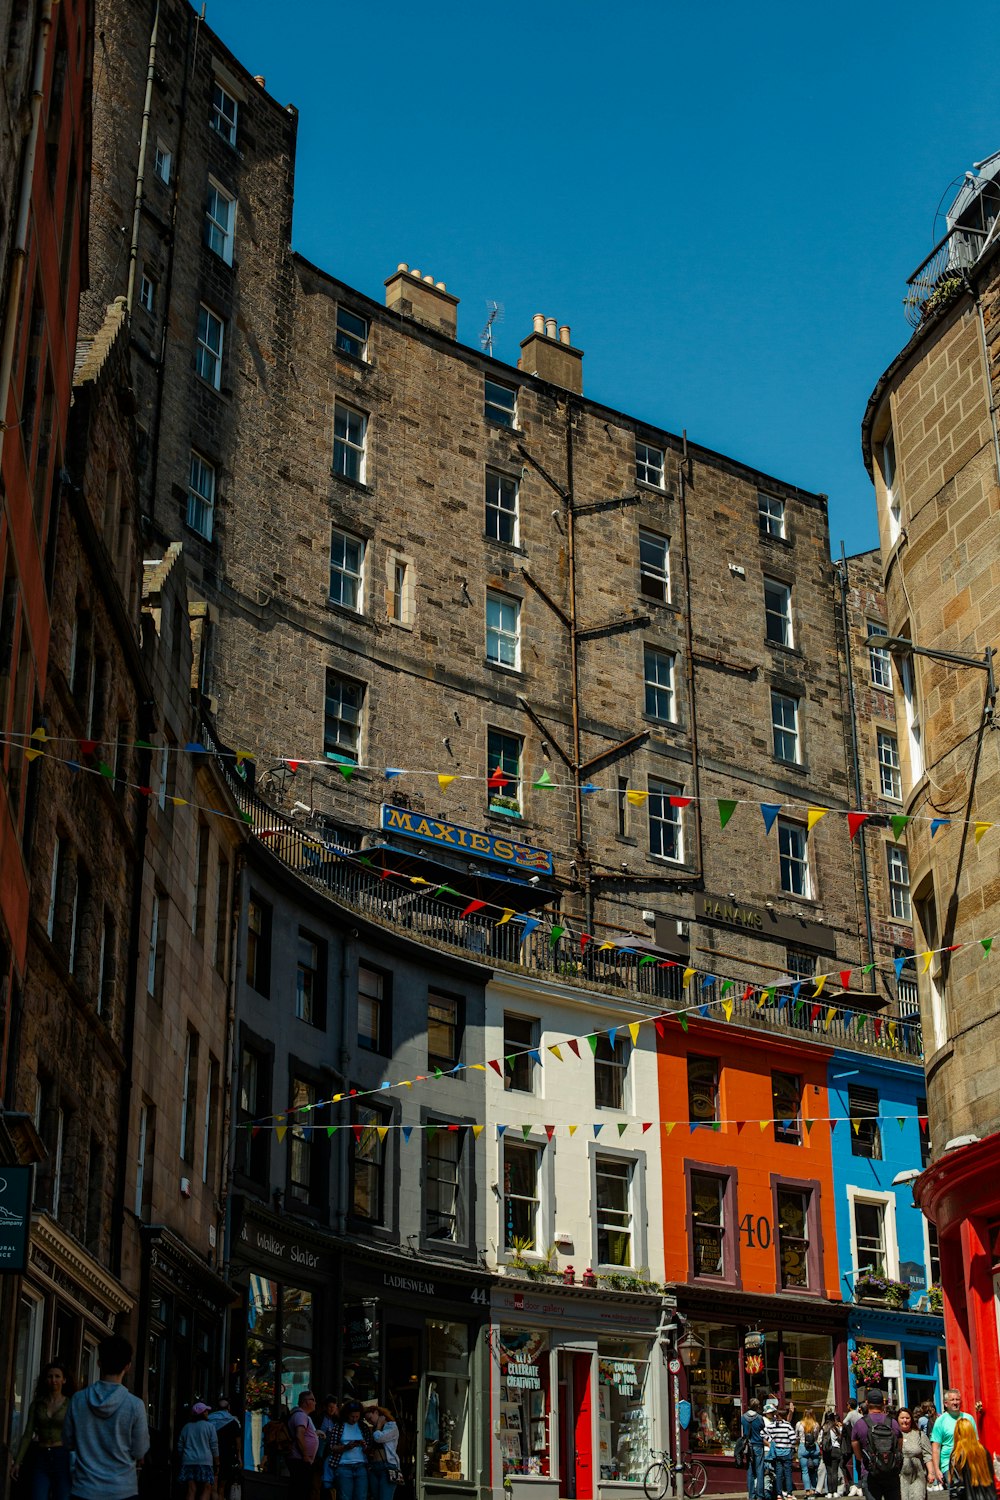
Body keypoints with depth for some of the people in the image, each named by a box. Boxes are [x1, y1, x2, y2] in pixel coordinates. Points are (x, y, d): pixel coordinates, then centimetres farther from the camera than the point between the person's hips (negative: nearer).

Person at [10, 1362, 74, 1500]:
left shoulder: (70, 1404, 0)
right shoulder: (37, 1404, 8)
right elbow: (28, 1434, 8)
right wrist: (17, 1462, 3)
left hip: (62, 1457, -2)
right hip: (40, 1458, 2)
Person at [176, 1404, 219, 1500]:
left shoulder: (186, 1427, 12)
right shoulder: (209, 1426, -1)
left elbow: (180, 1447, 15)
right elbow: (214, 1448, 0)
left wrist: (180, 1462, 26)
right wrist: (217, 1464, 7)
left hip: (188, 1462, 4)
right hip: (204, 1462, -4)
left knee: (191, 1491, 2)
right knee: (206, 1489, 0)